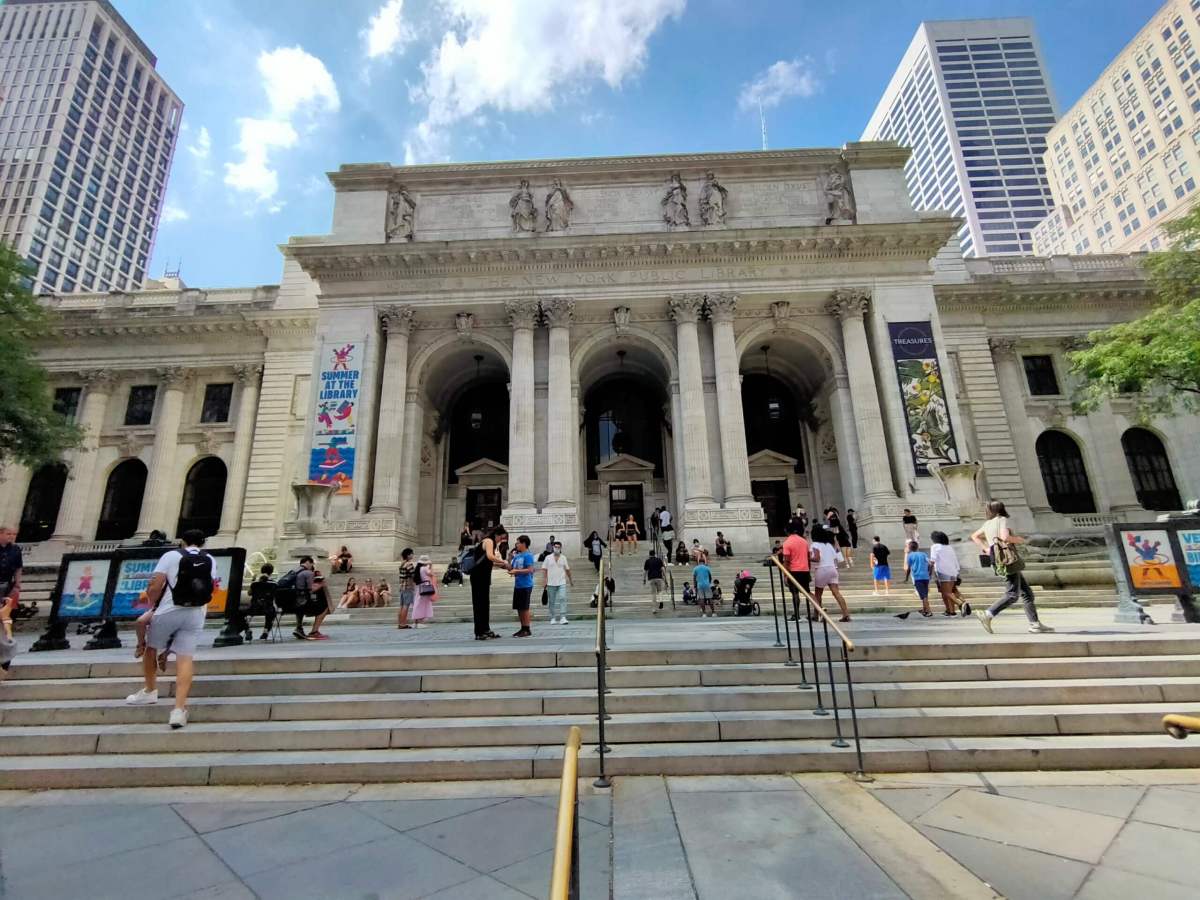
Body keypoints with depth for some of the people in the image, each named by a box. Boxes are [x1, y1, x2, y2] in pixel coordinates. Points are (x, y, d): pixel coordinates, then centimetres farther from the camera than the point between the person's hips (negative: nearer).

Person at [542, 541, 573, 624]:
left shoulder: (563, 558, 6)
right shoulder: (548, 558, 2)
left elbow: (567, 570, 13)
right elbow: (544, 570, 1)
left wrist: (571, 580, 16)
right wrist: (544, 581, -6)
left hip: (562, 583, 0)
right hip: (551, 583, 0)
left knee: (562, 599, -12)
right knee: (552, 601, 7)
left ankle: (562, 617, -12)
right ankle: (553, 618, 18)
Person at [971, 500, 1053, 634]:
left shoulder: (988, 524, 15)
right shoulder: (1002, 520, -7)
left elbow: (974, 536, 22)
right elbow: (1005, 537, -23)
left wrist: (986, 549, 15)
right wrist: (1020, 539, -4)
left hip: (1001, 562, 9)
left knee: (1027, 593, 11)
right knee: (1012, 595, -9)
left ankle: (1035, 624, 12)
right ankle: (987, 615, -12)